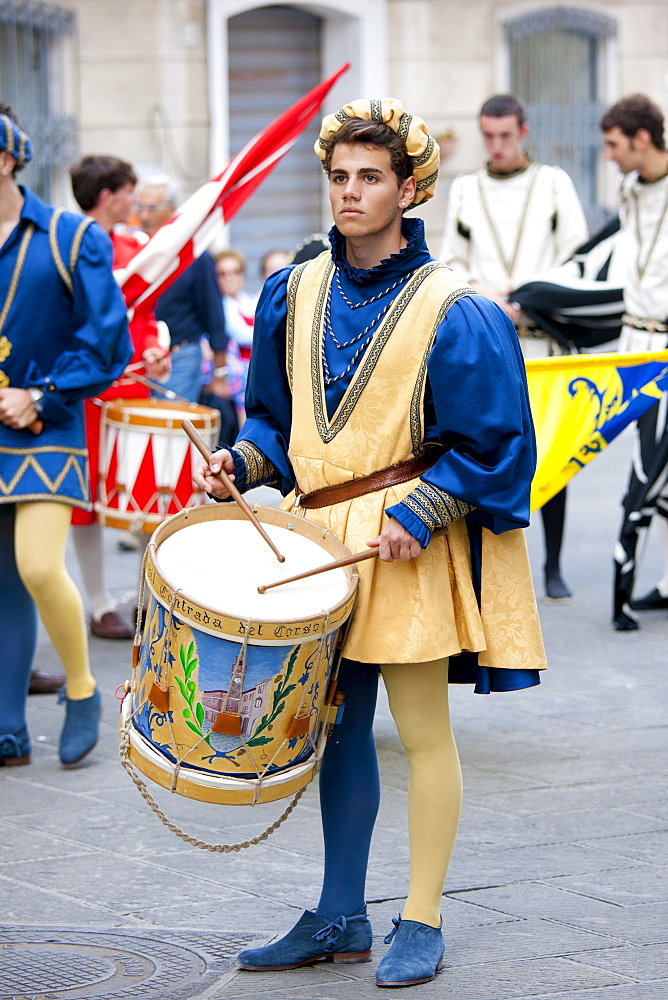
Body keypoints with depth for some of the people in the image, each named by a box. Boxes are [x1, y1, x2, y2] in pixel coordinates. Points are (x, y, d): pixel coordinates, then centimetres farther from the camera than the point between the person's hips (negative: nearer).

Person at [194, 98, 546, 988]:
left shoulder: (449, 309, -10)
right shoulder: (297, 294, 7)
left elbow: (490, 440, -9)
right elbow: (275, 412, 17)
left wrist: (416, 514, -17)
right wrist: (243, 462, -2)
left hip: (407, 542, -5)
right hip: (319, 532, 6)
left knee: (422, 727, 1)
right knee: (336, 722, 11)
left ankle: (422, 923, 10)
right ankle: (341, 917, 21)